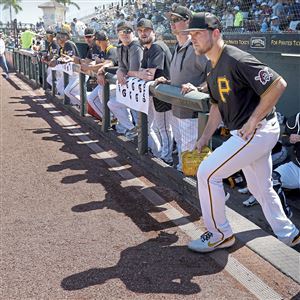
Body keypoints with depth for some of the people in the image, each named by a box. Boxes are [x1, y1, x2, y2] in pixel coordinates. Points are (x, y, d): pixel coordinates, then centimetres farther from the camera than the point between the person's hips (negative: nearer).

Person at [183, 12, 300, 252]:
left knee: (207, 173, -9)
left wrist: (253, 121, -22)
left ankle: (220, 234, 7)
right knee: (260, 187, 20)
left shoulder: (236, 60, -22)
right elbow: (217, 104, 19)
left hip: (258, 131, -10)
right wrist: (206, 136, 11)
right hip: (248, 133, 10)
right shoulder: (214, 69, 9)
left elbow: (278, 84, -25)